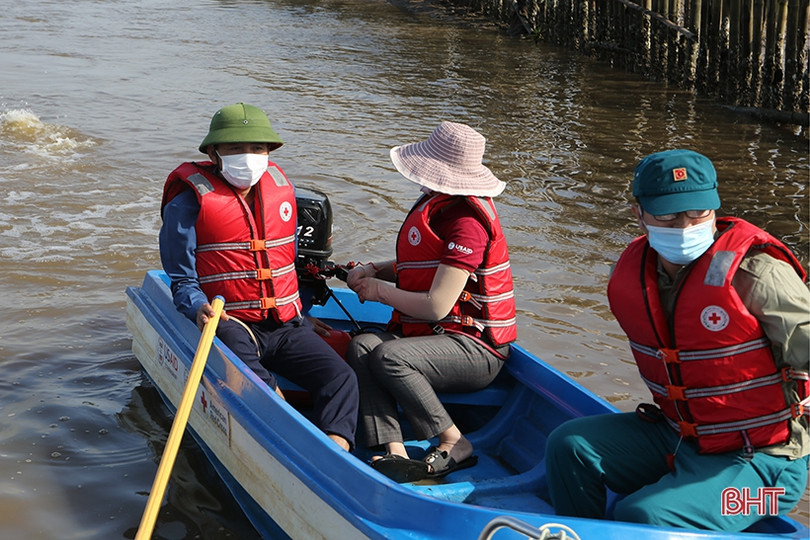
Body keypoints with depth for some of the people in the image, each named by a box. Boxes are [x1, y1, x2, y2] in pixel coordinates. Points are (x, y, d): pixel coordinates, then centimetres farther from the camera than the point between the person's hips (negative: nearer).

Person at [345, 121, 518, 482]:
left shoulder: (466, 222, -18)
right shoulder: (435, 205, 13)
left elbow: (436, 306, -21)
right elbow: (419, 268, 28)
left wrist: (380, 291, -6)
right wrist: (373, 271, 9)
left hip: (475, 347, -9)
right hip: (430, 333, 9)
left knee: (388, 357, -31)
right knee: (361, 347, -17)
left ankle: (454, 445, -14)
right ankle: (395, 453, -29)